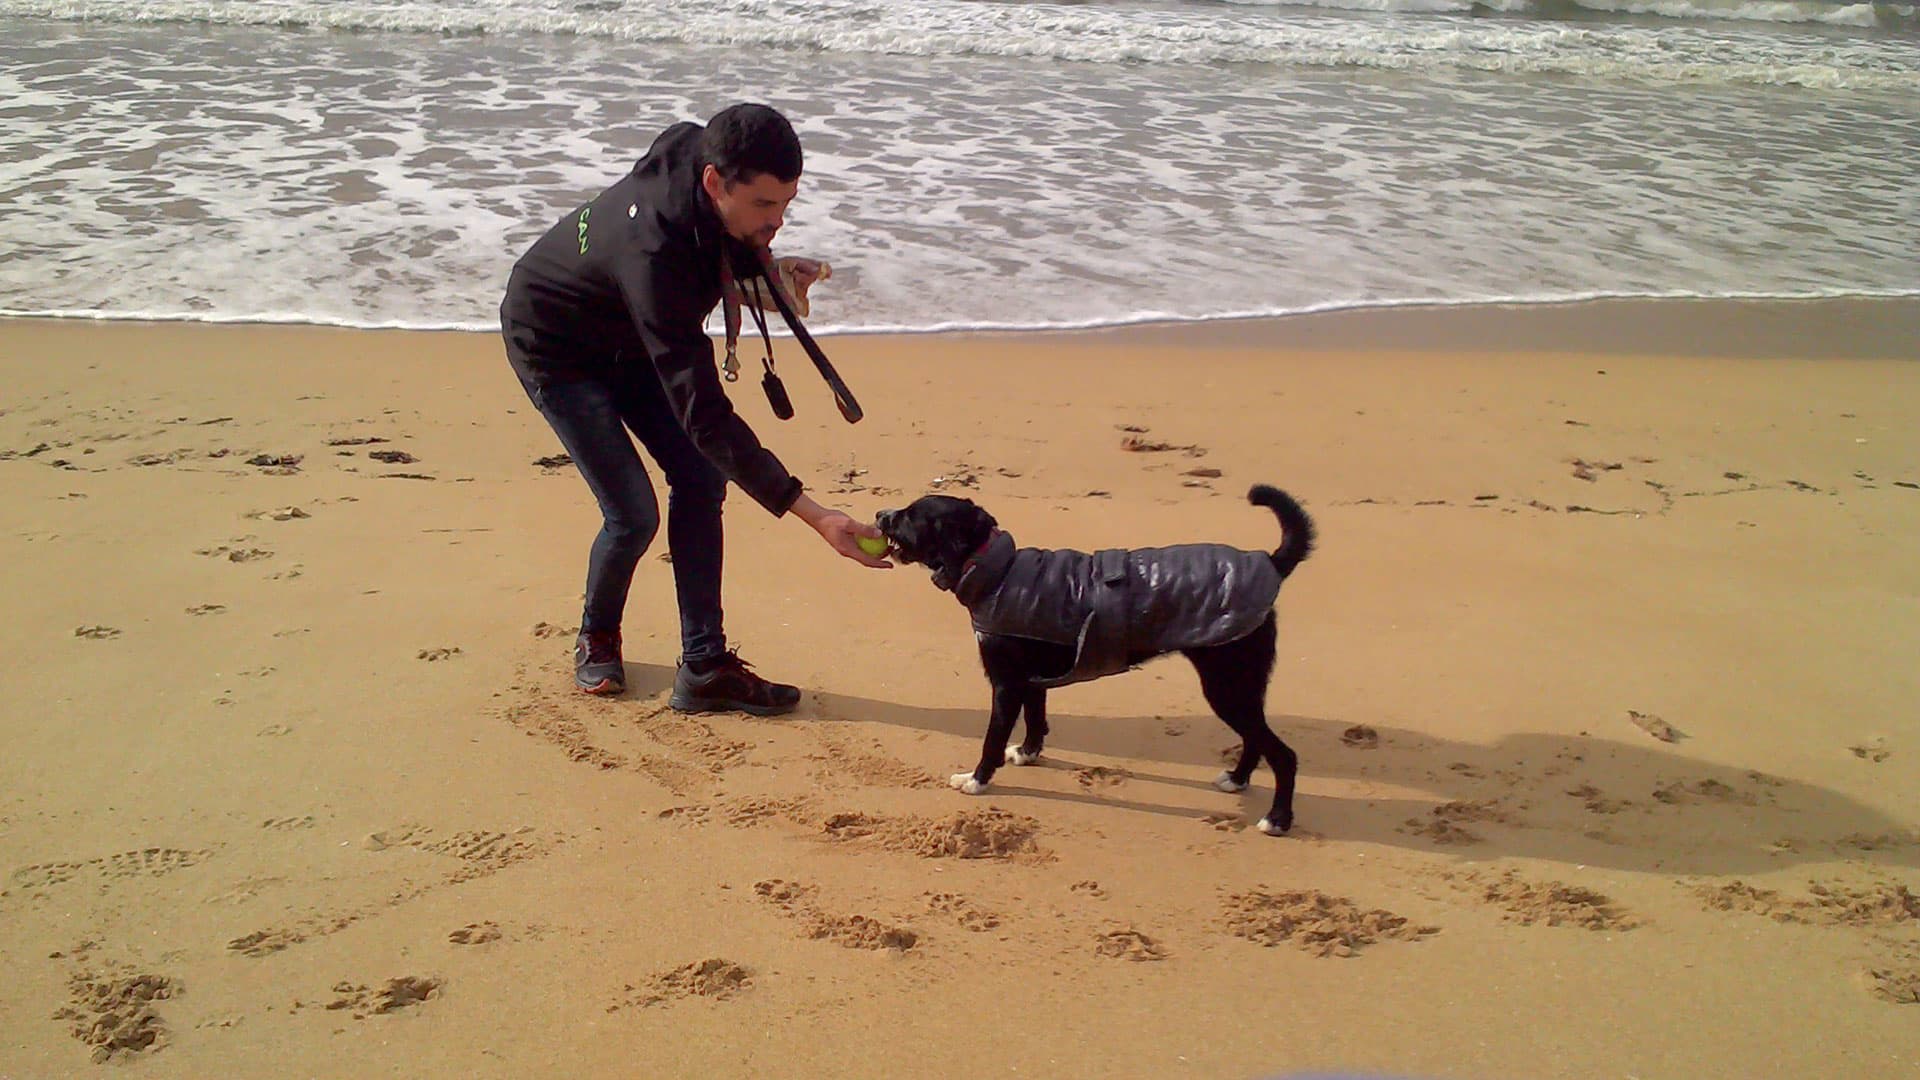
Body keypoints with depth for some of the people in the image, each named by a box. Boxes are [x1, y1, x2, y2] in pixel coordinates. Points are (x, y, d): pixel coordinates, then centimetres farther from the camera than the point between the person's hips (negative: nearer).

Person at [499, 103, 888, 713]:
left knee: (700, 477, -5)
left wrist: (766, 269, -13)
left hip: (626, 336, 7)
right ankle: (597, 640, 19)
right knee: (633, 514, -13)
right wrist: (814, 515, -46)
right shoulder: (652, 255, -43)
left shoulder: (701, 150, -22)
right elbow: (704, 413, -43)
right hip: (555, 349, -7)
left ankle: (704, 665, 0)